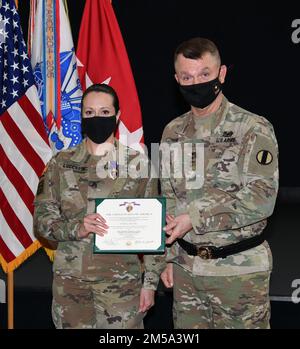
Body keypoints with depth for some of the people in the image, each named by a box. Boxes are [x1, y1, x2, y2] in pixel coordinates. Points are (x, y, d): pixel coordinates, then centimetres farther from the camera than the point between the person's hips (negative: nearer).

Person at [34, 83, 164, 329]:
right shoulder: (62, 164, 5)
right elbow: (42, 217, 3)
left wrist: (150, 282, -2)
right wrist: (77, 228, -15)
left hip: (122, 280, -1)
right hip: (70, 280, 1)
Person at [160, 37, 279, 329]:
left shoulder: (254, 129, -9)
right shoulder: (173, 133, 8)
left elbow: (261, 199, -17)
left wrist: (195, 218, -19)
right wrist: (168, 256, 9)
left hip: (240, 270, -5)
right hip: (186, 269, 5)